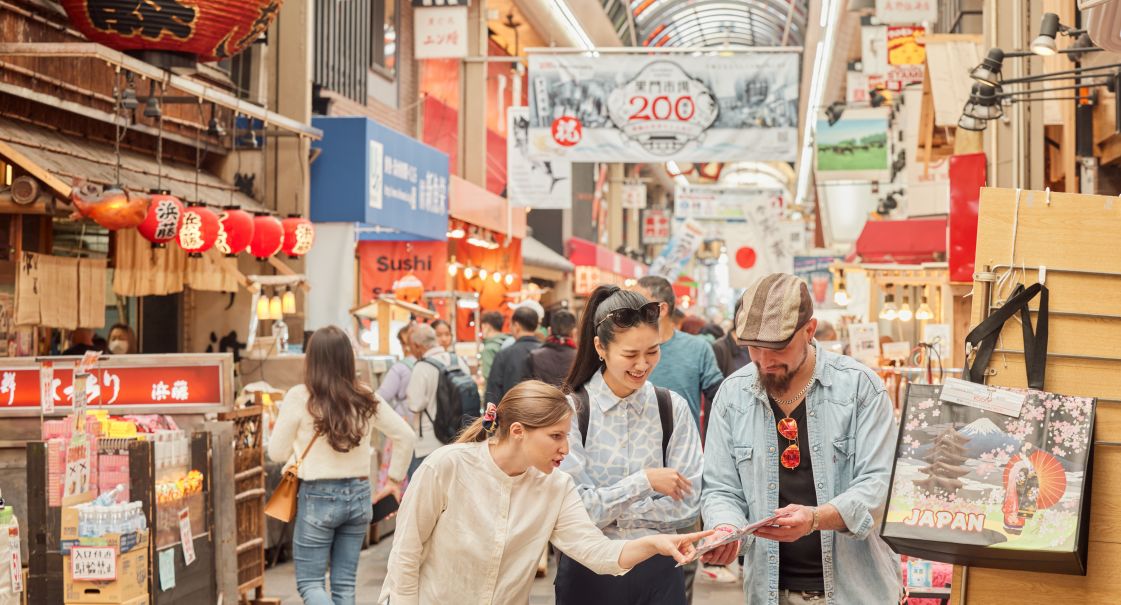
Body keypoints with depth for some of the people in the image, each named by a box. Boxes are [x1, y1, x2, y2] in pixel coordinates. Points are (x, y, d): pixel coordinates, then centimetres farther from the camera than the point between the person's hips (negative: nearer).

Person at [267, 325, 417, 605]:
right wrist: (394, 479, 15)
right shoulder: (365, 398, -1)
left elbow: (276, 453, -4)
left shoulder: (299, 398, -12)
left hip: (318, 497, -4)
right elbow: (406, 436, 5)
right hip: (359, 495, 4)